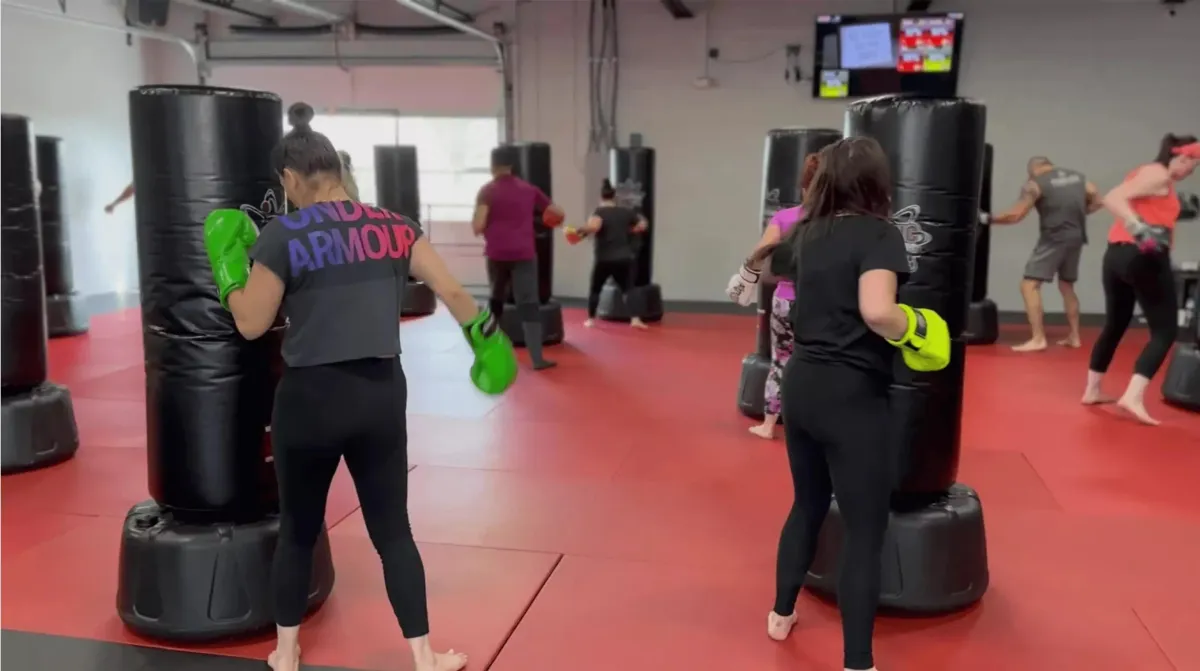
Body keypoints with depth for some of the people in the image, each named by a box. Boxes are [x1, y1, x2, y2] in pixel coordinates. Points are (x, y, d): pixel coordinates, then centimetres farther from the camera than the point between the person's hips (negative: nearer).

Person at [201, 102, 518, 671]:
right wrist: (485, 336, 14)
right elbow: (451, 291, 1)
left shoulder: (282, 236, -7)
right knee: (393, 531, 12)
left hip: (311, 398, -2)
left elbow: (251, 323, -4)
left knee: (298, 531, 16)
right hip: (382, 395, 3)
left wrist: (227, 261, 8)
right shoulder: (394, 227, 3)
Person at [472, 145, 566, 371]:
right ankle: (537, 358, -13)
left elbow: (478, 226, -10)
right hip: (524, 255, 0)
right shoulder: (528, 189, 10)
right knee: (529, 304, -4)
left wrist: (477, 226, 13)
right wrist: (553, 218, 37)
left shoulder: (488, 191, 1)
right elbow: (558, 214, 15)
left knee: (496, 299, 21)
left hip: (497, 254, 0)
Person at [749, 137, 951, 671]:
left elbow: (764, 263, 29)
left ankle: (781, 613, 41)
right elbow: (876, 311, -30)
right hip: (851, 395, -7)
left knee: (808, 504, 25)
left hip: (801, 384, 7)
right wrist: (916, 332, -12)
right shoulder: (878, 233, -14)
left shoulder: (806, 234, 7)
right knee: (866, 530, 3)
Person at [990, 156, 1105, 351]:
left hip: (1054, 239, -7)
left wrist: (989, 218, 2)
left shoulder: (1035, 184, -5)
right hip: (1076, 238, 7)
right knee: (1067, 286, 23)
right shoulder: (1078, 176, 14)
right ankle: (1074, 336, 27)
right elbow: (1098, 201, 14)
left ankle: (1038, 339, -14)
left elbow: (1016, 215, -10)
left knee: (1029, 285, -6)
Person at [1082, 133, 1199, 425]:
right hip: (1144, 256, -9)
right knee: (1165, 330, -4)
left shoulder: (1147, 173, 21)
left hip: (1117, 254, 10)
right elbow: (1112, 199, -20)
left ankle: (1092, 390, 27)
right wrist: (1139, 227, -35)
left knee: (1115, 324, 20)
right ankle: (1133, 396, -16)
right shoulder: (1159, 175, -7)